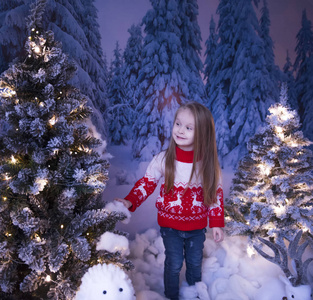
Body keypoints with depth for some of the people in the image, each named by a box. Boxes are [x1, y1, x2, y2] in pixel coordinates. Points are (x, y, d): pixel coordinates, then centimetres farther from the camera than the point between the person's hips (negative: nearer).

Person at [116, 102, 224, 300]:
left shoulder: (208, 163, -14)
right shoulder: (163, 159, -17)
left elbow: (216, 193, -4)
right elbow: (147, 183, -6)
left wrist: (217, 223, -2)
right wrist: (130, 201, -20)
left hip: (197, 225, 2)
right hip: (170, 224, -1)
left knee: (195, 263, 20)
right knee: (174, 264, 9)